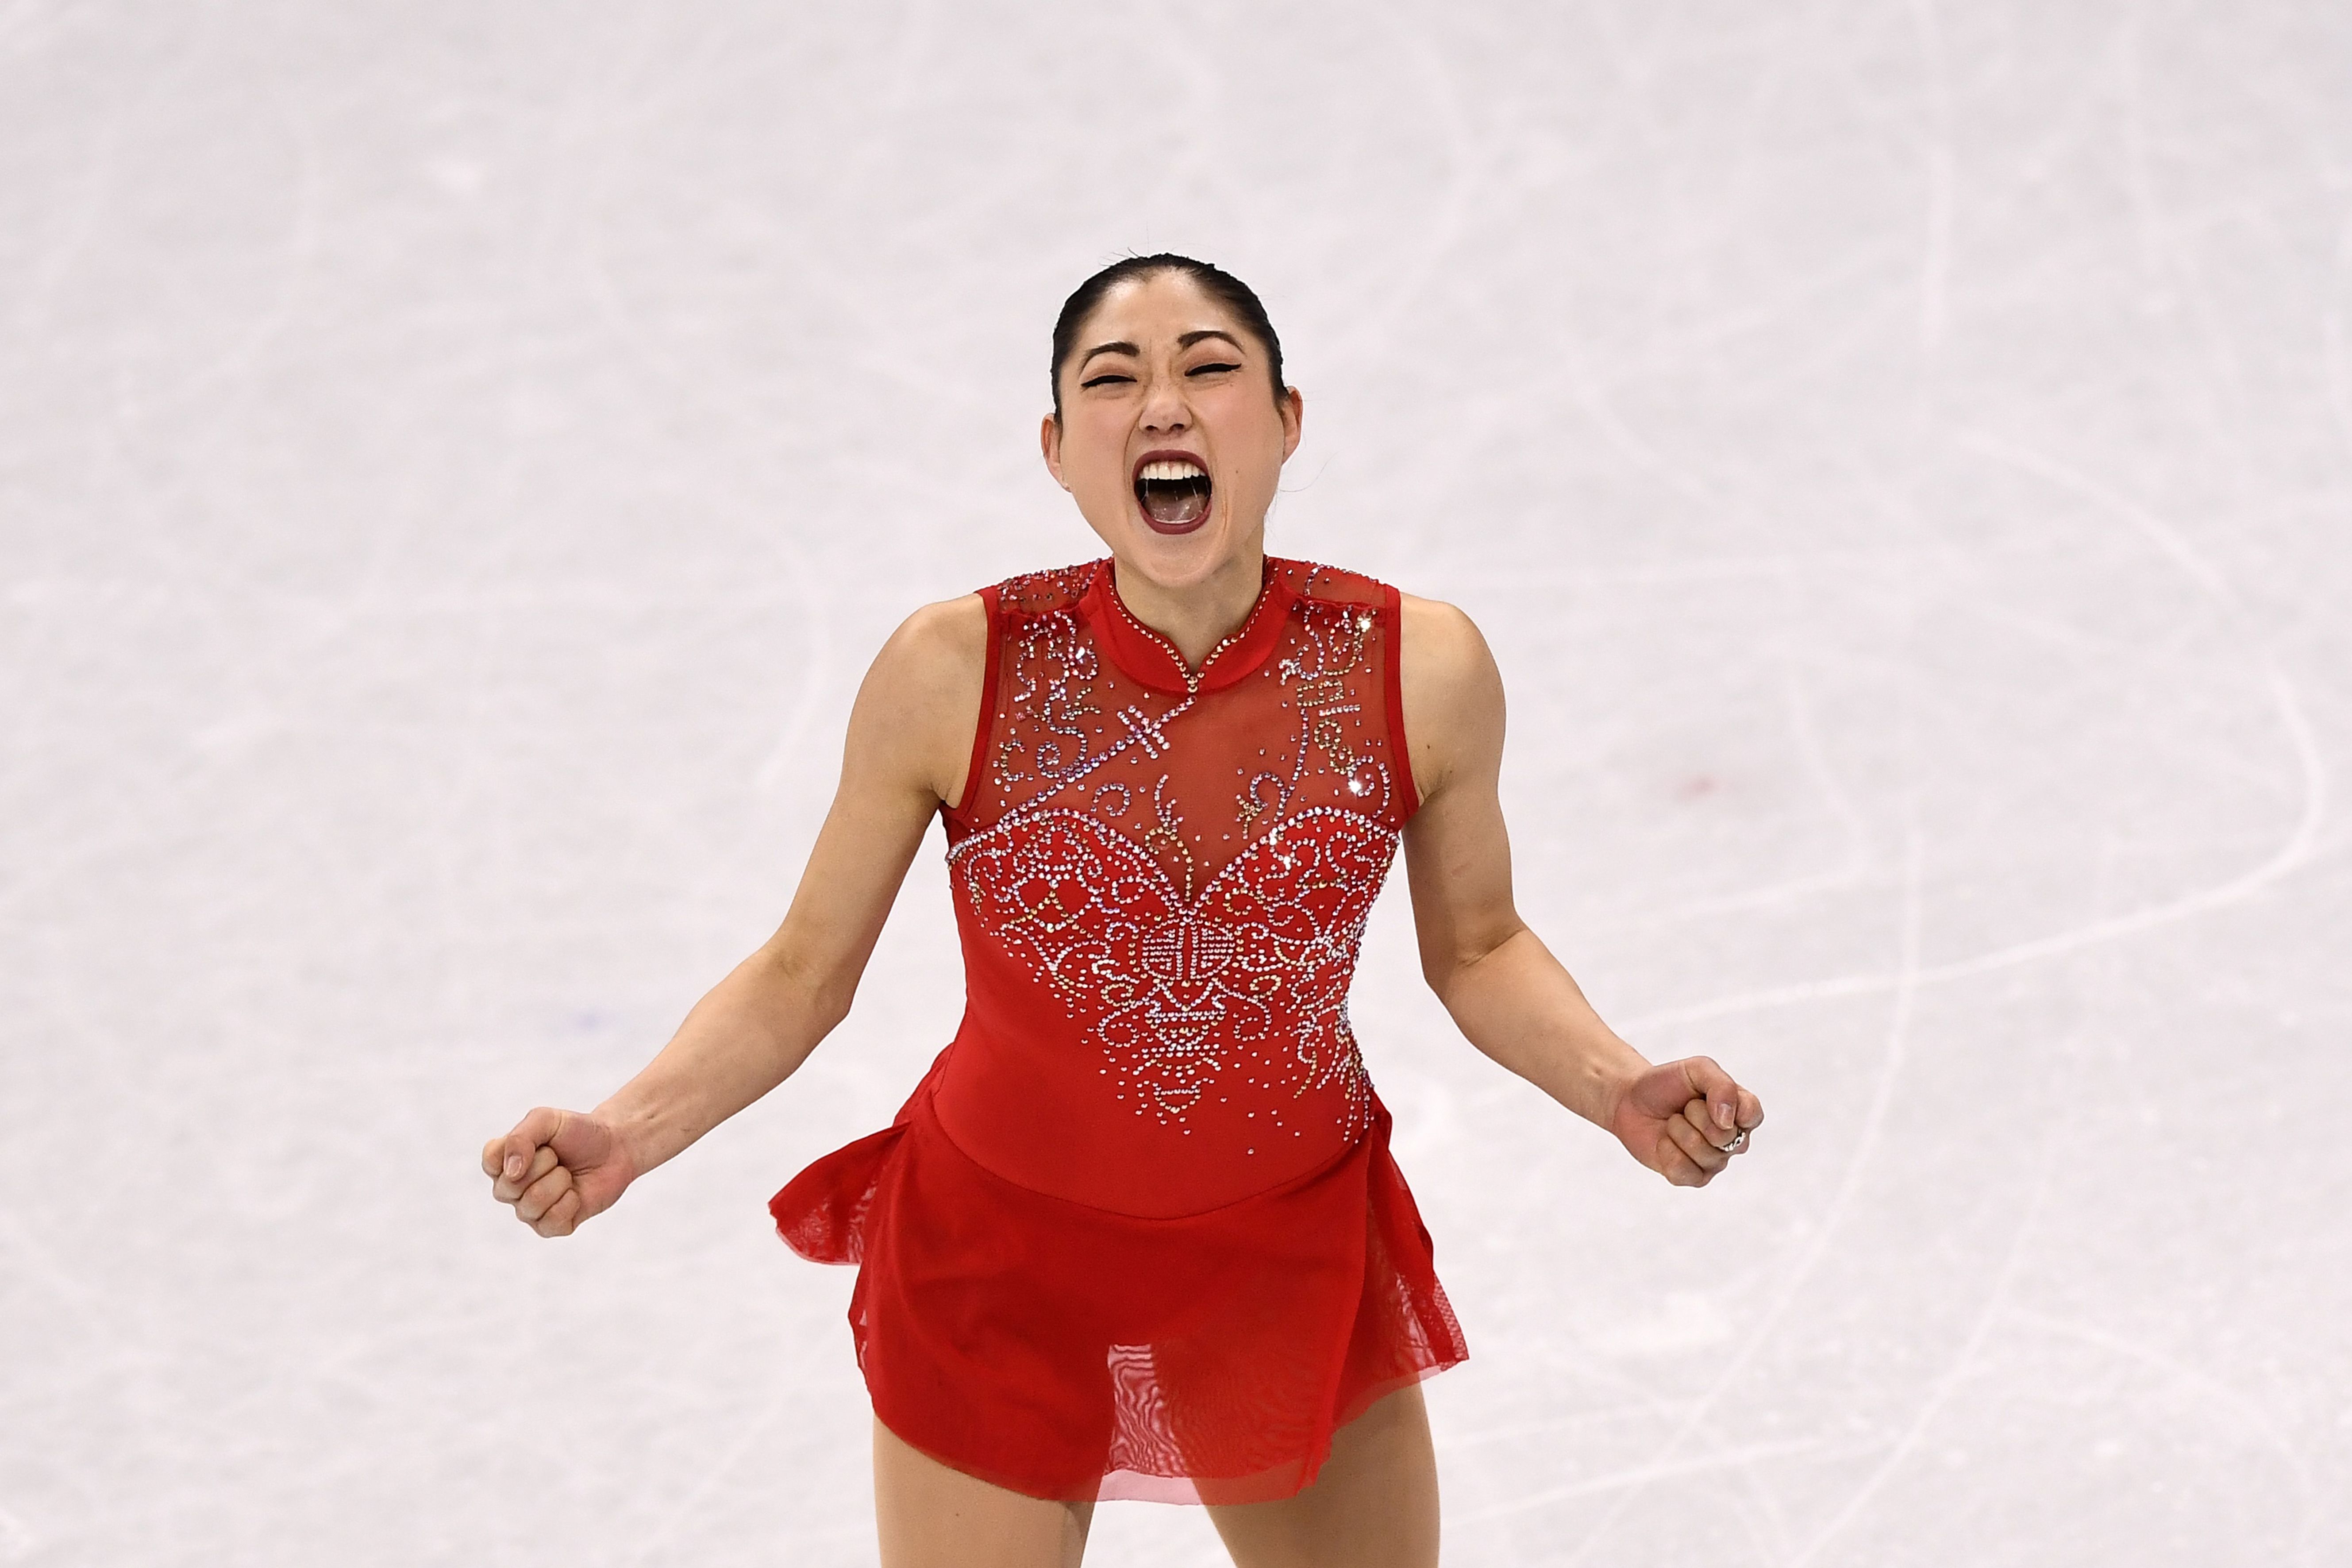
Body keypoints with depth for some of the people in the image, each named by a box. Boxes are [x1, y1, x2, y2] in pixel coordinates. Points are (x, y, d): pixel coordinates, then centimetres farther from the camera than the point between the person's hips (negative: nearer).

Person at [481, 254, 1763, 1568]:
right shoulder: (955, 672, -19)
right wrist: (625, 1137, -23)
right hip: (998, 1263, -2)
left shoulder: (1420, 670, -14)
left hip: (1299, 1260, 2)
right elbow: (804, 976, -8)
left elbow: (1476, 948, 2)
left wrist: (1617, 1086, -16)